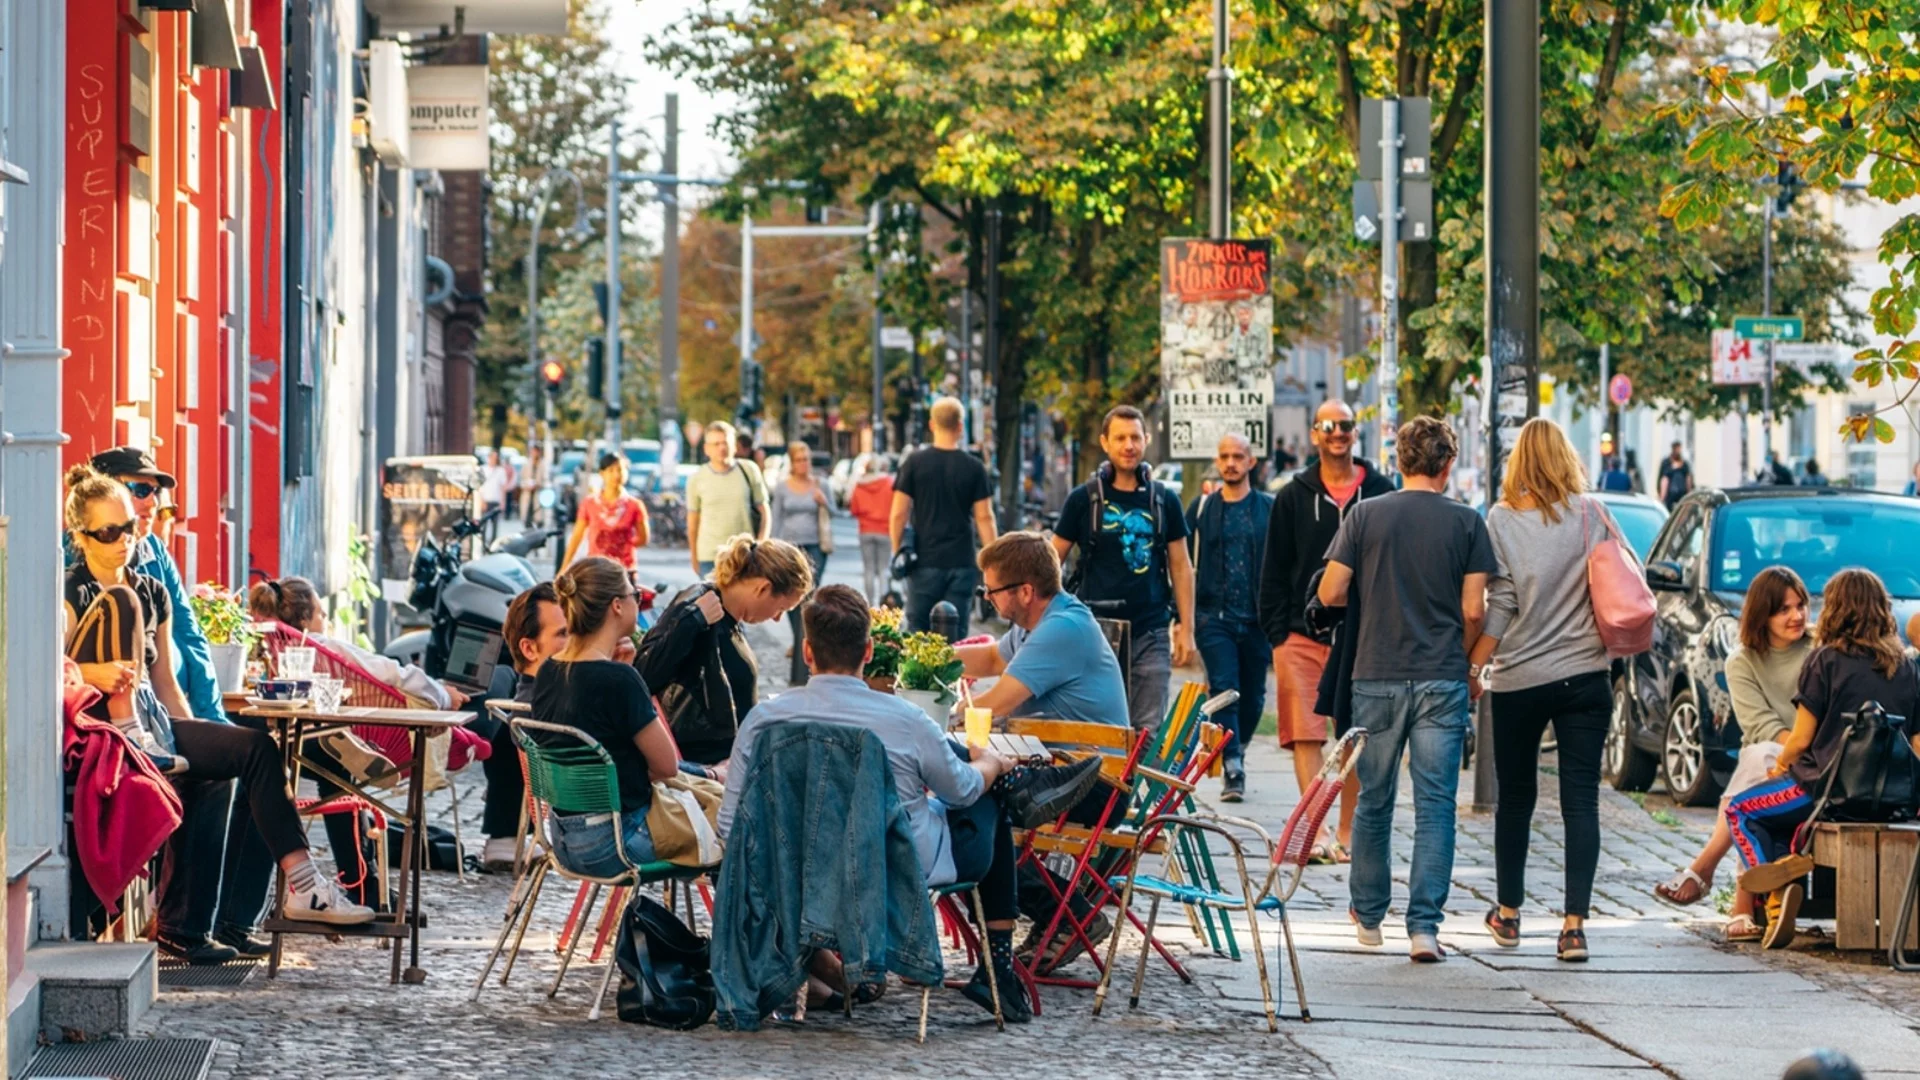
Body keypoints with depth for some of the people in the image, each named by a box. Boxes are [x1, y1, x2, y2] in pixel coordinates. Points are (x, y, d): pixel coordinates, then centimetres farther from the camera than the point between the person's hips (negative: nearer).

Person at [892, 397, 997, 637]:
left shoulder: (915, 462, -2)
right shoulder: (974, 467, -1)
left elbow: (899, 514, -3)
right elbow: (984, 518, -2)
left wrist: (898, 552, 8)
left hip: (925, 561, 0)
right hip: (961, 562, 0)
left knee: (917, 633, 5)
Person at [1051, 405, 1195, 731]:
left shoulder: (1164, 500, 8)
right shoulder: (1084, 499, 3)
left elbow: (1180, 567, 11)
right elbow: (1052, 562, 7)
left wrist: (1186, 628, 5)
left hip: (1150, 633, 1)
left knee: (1149, 729, -1)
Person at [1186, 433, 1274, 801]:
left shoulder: (1269, 508, 6)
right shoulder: (1201, 508, 8)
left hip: (1257, 618, 1)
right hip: (1214, 617, -1)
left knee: (1253, 694, 8)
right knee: (1224, 690, -12)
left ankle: (1236, 752, 31)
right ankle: (1232, 769, -13)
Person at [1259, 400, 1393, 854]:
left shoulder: (1380, 491, 6)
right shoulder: (1294, 496, 7)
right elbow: (1273, 572, 8)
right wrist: (1276, 633, 0)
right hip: (1303, 633, 0)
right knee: (1306, 735, -9)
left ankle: (1346, 833, 13)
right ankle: (1315, 832, -13)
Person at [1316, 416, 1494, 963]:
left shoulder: (1366, 515, -1)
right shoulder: (1466, 522, -1)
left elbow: (1330, 594, -2)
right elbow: (1474, 610, -4)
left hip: (1376, 677, 1)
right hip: (1442, 681, -1)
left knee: (1374, 801, 14)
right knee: (1435, 805, 0)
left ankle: (1368, 914, 26)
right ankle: (1423, 927, -8)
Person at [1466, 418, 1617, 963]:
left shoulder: (1501, 520, -6)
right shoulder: (1591, 514, -2)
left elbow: (1498, 607, -7)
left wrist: (1473, 667, 1)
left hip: (1518, 679, 0)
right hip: (1585, 674, 0)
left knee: (1515, 796, 15)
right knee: (1581, 800, -1)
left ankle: (1508, 913, 25)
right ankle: (1574, 924, -8)